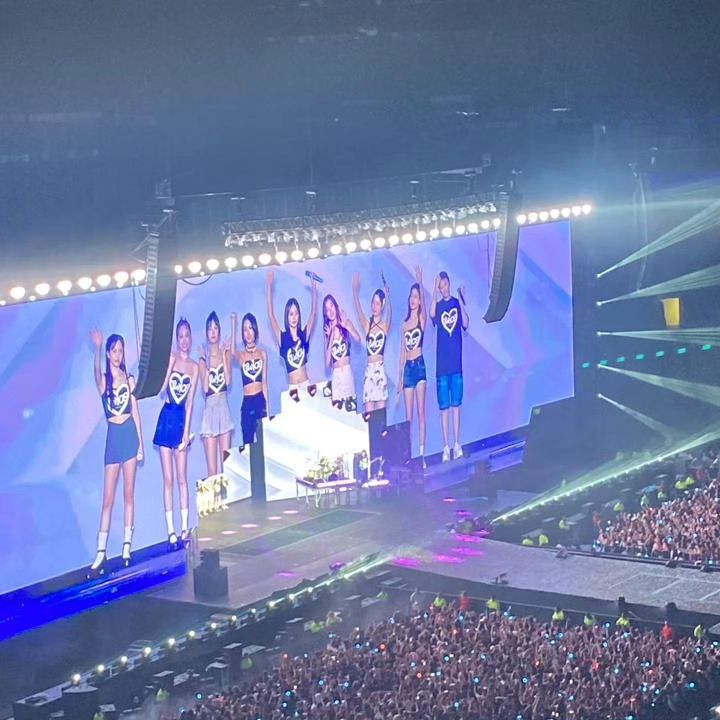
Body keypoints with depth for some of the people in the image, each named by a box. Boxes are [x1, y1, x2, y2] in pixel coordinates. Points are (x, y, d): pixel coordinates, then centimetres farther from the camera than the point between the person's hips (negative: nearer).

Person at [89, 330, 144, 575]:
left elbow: (136, 413, 9)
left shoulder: (129, 379, 8)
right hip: (113, 437, -2)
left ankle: (127, 545, 10)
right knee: (108, 497, -3)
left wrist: (141, 443, 5)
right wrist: (97, 348, -42)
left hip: (130, 435, 2)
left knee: (129, 493, 5)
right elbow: (97, 369, -24)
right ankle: (101, 552, -2)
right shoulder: (103, 381, 1)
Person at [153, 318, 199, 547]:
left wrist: (186, 431, -4)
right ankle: (171, 530, 3)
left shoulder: (194, 366, 5)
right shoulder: (171, 358, 0)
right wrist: (171, 363, -18)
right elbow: (162, 388, -13)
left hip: (182, 418, 1)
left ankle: (184, 528, 5)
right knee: (167, 478, 1)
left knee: (182, 477, 2)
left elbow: (190, 400, 1)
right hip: (167, 417, -1)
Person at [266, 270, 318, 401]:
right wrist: (269, 286, -12)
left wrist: (314, 289, -6)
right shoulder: (282, 337, 1)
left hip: (307, 385, 2)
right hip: (293, 388, -2)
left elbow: (313, 313, 2)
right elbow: (271, 315, -7)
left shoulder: (304, 335, 6)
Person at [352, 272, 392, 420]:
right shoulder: (367, 325, 9)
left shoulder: (385, 325, 3)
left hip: (381, 370, -2)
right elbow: (359, 311, -6)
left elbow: (390, 313, -17)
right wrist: (355, 292, -22)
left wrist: (387, 296, -35)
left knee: (381, 413, -3)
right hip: (369, 370, 2)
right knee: (368, 413, -2)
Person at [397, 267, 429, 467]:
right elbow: (402, 351, 14)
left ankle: (422, 453, -6)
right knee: (408, 415, 4)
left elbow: (423, 304, -21)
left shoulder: (422, 319, 1)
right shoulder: (404, 324, 13)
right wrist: (399, 377, 12)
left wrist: (420, 283, -36)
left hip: (419, 366, -4)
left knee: (421, 411, -6)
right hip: (407, 368, 4)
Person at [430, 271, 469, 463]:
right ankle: (446, 447, 2)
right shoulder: (437, 305, 4)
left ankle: (457, 445, 7)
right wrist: (434, 292, -29)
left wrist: (461, 301, -17)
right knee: (444, 407, 0)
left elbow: (466, 324, -9)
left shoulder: (457, 303, 6)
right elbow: (432, 315, -20)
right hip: (442, 364, 0)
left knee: (456, 405, 4)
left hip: (456, 362, 0)